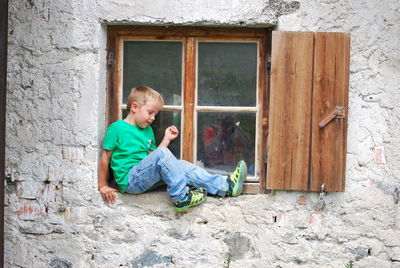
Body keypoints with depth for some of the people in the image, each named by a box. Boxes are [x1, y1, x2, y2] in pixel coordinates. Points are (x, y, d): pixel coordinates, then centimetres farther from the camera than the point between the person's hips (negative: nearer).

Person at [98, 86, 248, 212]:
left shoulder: (147, 130, 20)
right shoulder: (117, 128, -4)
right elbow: (105, 158, -3)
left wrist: (167, 139, 12)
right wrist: (103, 186, -4)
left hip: (146, 179, 7)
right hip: (130, 180, -7)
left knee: (182, 165, -12)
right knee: (162, 154, -28)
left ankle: (226, 186, -16)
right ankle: (181, 197, -28)